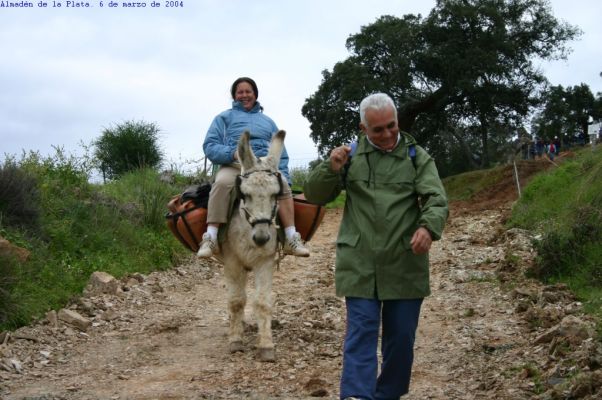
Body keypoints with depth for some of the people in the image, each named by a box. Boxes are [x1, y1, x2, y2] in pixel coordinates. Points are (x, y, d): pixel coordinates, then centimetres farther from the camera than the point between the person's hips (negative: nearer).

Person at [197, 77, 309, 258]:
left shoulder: (267, 121, 29)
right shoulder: (225, 118, 21)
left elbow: (281, 154, 24)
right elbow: (210, 146, 8)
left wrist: (285, 178, 6)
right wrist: (233, 153, -12)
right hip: (233, 166, -2)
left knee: (282, 185, -33)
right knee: (222, 183, -38)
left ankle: (291, 239, -37)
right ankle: (210, 238, -39)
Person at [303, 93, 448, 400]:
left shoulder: (417, 157, 4)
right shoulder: (351, 155, 6)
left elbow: (437, 200, -7)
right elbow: (314, 195, 7)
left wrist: (428, 227, -30)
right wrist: (331, 169, -14)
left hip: (405, 266, 1)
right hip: (360, 266, -1)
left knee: (401, 337, 10)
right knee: (361, 334, -6)